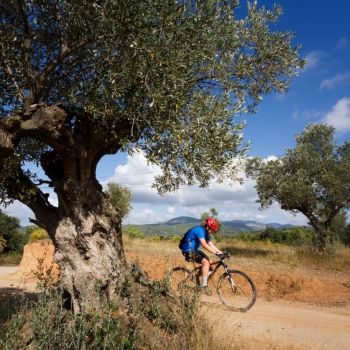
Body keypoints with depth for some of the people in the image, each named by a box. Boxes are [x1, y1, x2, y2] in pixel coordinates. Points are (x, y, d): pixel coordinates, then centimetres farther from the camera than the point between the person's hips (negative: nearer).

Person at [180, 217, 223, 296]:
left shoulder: (205, 232, 7)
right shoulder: (200, 230, -22)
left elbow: (210, 244, 5)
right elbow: (204, 244, -33)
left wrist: (219, 251, -7)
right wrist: (215, 252, -36)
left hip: (194, 250, 10)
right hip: (188, 251, -10)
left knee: (209, 261, 3)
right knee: (206, 262, -21)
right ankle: (204, 285, -15)